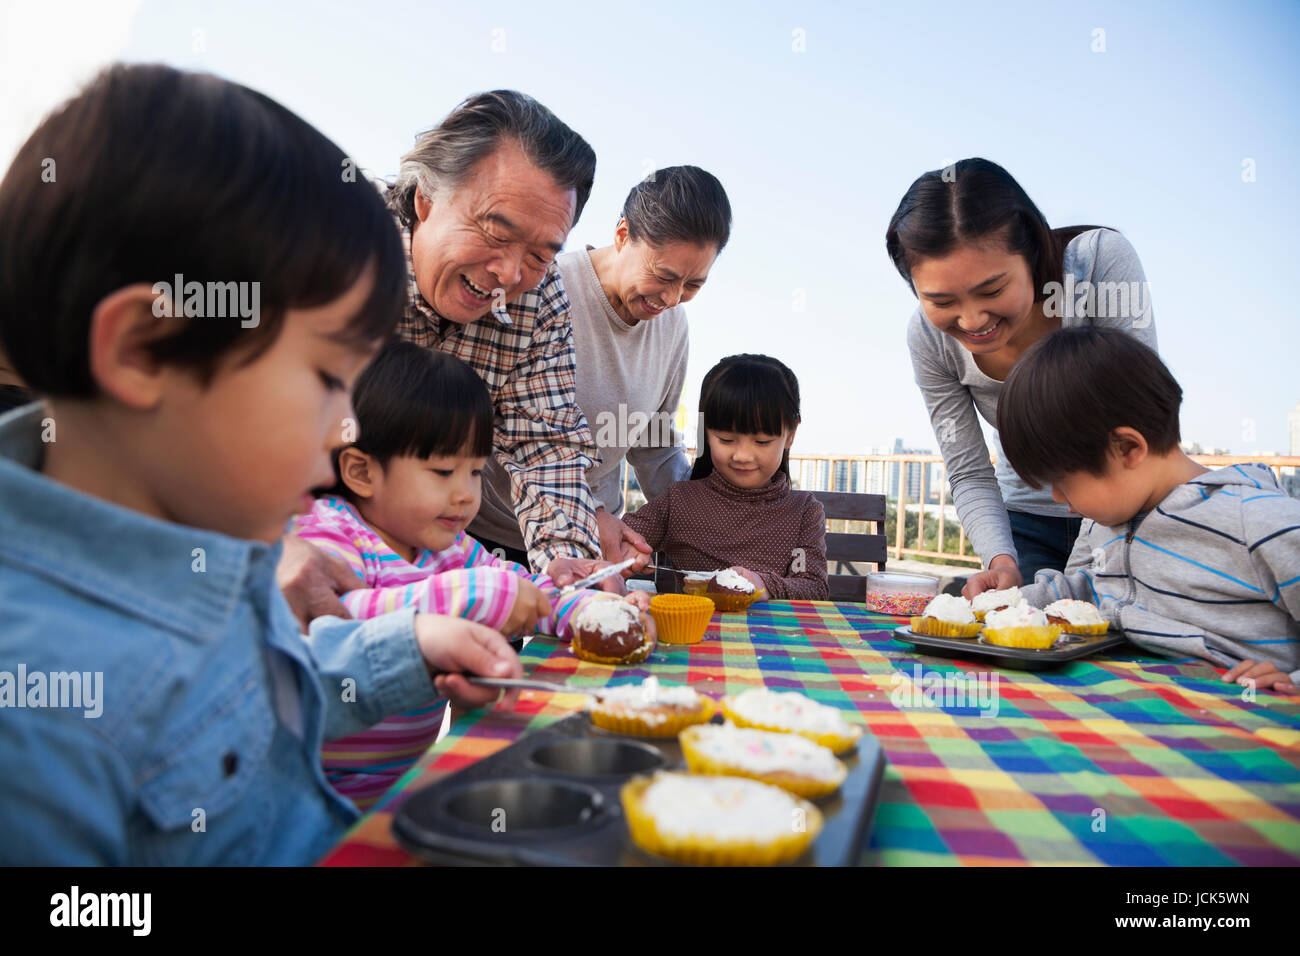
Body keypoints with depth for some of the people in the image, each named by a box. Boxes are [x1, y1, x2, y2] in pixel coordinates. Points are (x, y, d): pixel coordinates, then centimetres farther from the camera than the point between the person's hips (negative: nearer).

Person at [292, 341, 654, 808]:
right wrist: (469, 597, -38)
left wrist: (595, 609, -2)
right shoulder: (327, 537, -14)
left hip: (411, 770, 7)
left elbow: (530, 593, 19)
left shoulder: (448, 546, 10)